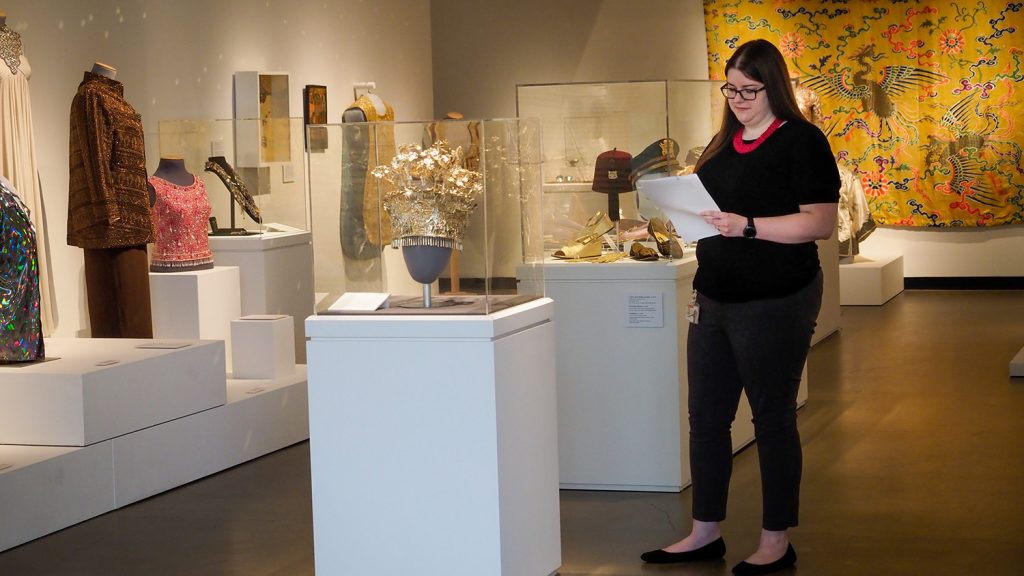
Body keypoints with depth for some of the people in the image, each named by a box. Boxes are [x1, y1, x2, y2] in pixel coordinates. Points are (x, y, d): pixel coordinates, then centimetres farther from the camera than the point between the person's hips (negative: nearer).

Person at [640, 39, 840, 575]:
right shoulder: (723, 143, 14)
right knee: (706, 416, 9)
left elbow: (821, 222, -16)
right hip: (714, 300, 7)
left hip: (774, 303, -7)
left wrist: (747, 226, -25)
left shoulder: (801, 142, -8)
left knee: (772, 418, 2)